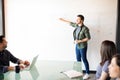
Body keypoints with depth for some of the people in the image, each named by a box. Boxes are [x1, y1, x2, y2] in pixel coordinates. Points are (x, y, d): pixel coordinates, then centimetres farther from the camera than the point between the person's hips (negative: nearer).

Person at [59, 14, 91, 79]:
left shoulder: (85, 29, -20)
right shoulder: (76, 25, 1)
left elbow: (88, 38, -17)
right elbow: (71, 23, 19)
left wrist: (80, 41, -22)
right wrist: (63, 20, 29)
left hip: (83, 46, -7)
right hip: (77, 46, 7)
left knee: (84, 59, 2)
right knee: (78, 60, 15)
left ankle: (87, 73, 15)